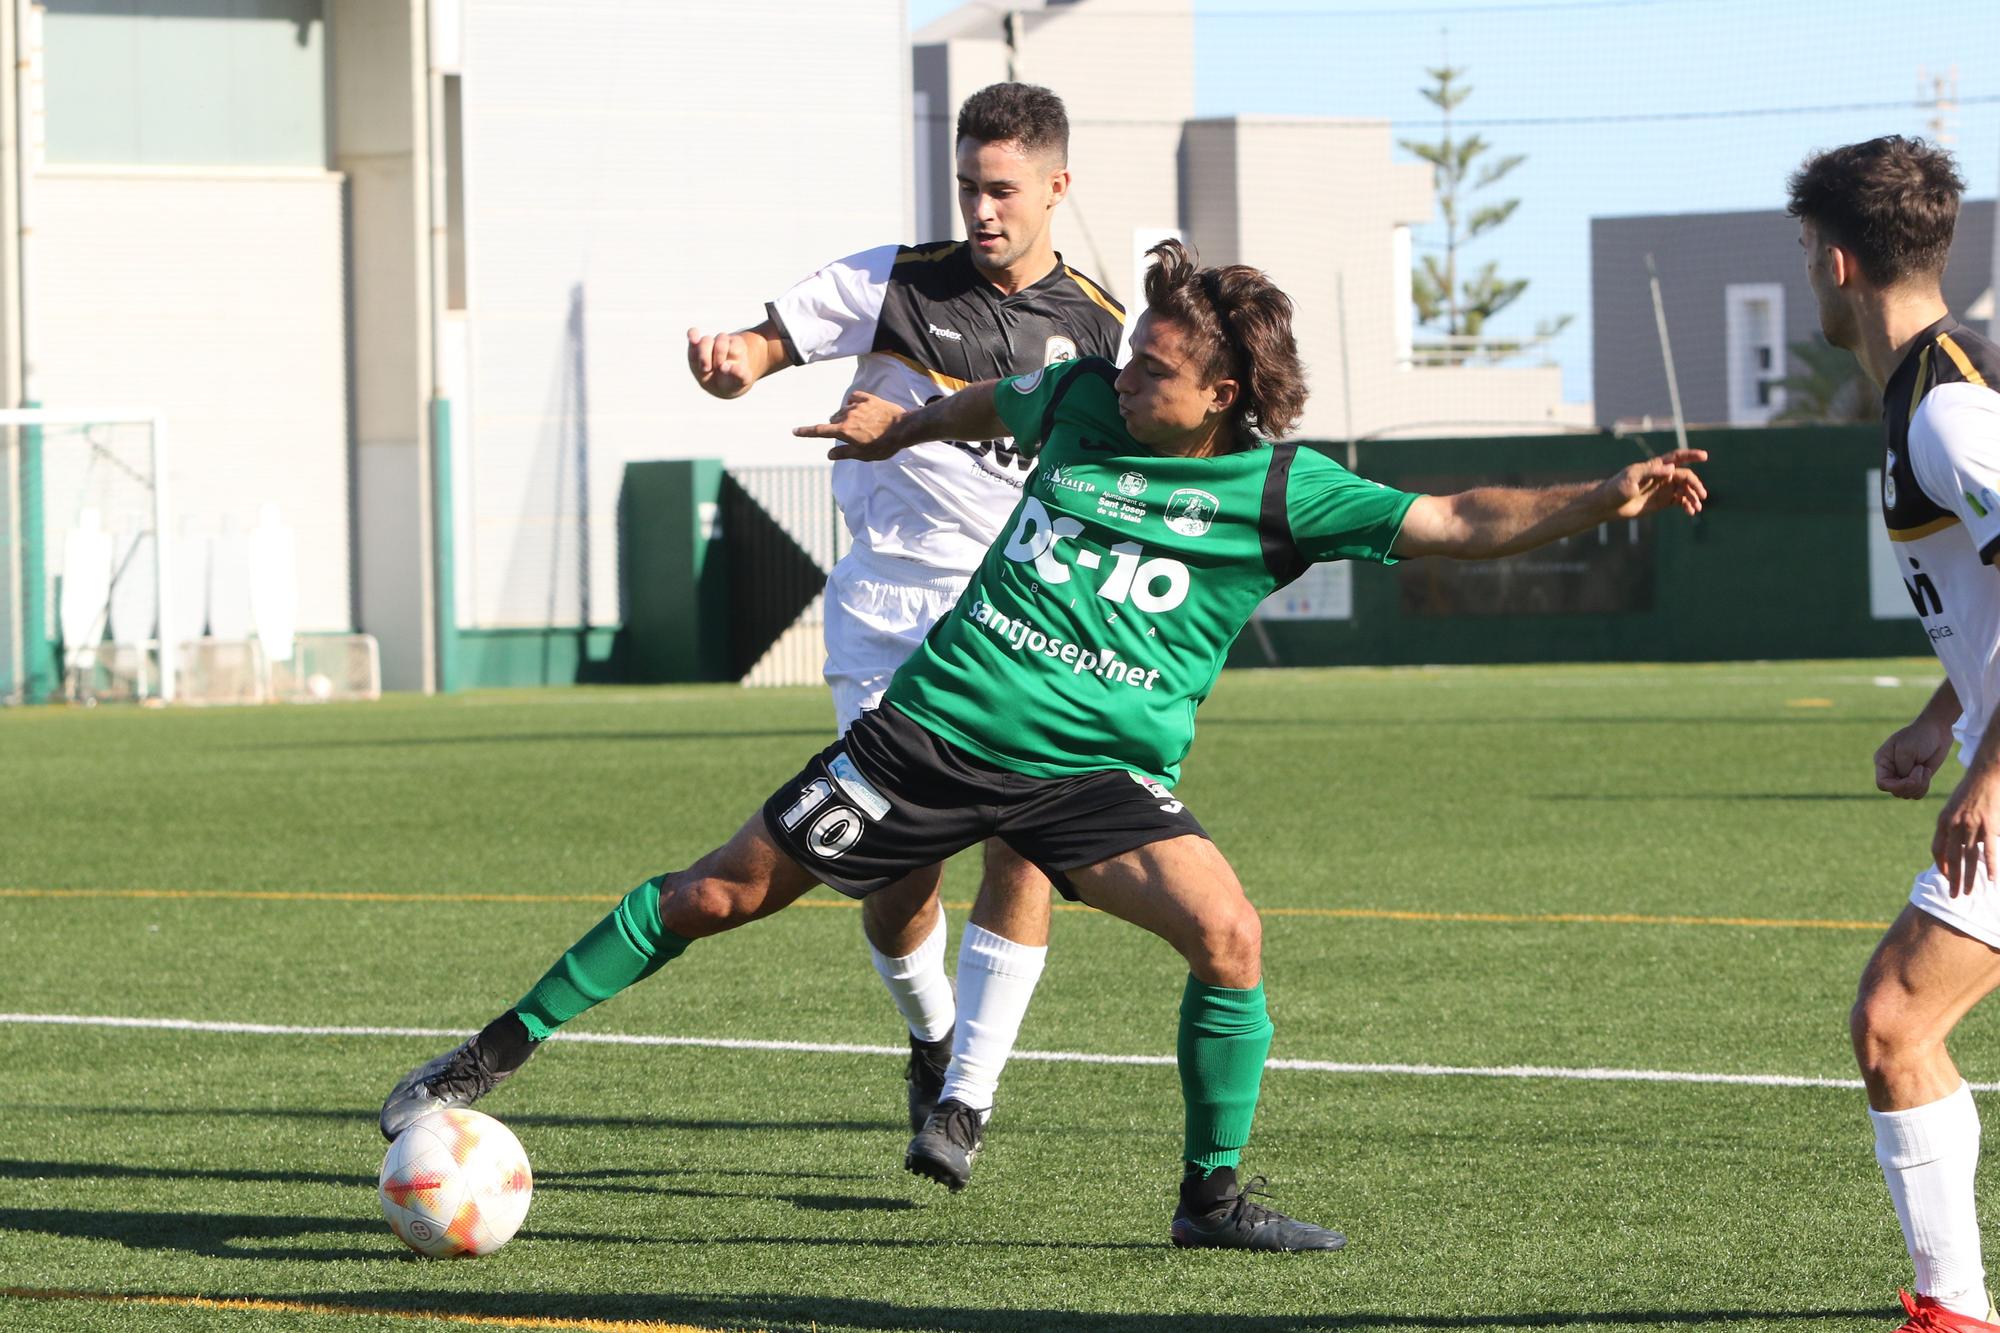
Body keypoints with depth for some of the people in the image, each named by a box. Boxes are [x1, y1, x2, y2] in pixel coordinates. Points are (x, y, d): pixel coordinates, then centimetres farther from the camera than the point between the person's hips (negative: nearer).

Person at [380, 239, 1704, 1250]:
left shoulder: (1281, 490, -8)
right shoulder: (1081, 399, 1)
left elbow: (1458, 524, -13)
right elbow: (998, 402, 25)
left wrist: (1604, 499, -26)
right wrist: (901, 425, 42)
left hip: (1100, 771, -1)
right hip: (937, 722, 2)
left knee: (1230, 937, -23)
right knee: (718, 895, 3)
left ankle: (1213, 1197, -4)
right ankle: (499, 1052, 17)